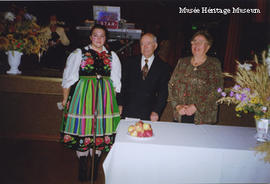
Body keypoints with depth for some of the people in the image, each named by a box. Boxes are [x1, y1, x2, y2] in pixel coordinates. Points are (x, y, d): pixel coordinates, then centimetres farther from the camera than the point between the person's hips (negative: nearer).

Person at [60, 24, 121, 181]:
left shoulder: (112, 56, 11)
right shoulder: (79, 53, 6)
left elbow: (116, 82, 12)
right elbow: (69, 78, 5)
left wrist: (116, 102, 6)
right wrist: (65, 98, 0)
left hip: (105, 96, 2)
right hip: (82, 95, -1)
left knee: (101, 131, 3)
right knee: (82, 130, 0)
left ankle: (94, 169, 21)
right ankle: (83, 170, 19)